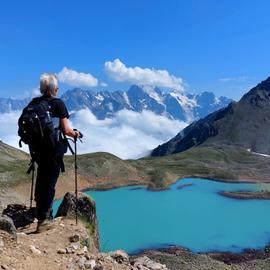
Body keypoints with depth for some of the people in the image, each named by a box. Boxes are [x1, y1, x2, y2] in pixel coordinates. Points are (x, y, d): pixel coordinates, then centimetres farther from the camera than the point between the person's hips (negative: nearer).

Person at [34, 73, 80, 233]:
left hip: (39, 148, 6)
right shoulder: (58, 104, -12)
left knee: (41, 181, 19)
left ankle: (42, 213, 33)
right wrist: (75, 134, 6)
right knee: (50, 183, 3)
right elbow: (66, 130, -14)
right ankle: (43, 220, 7)